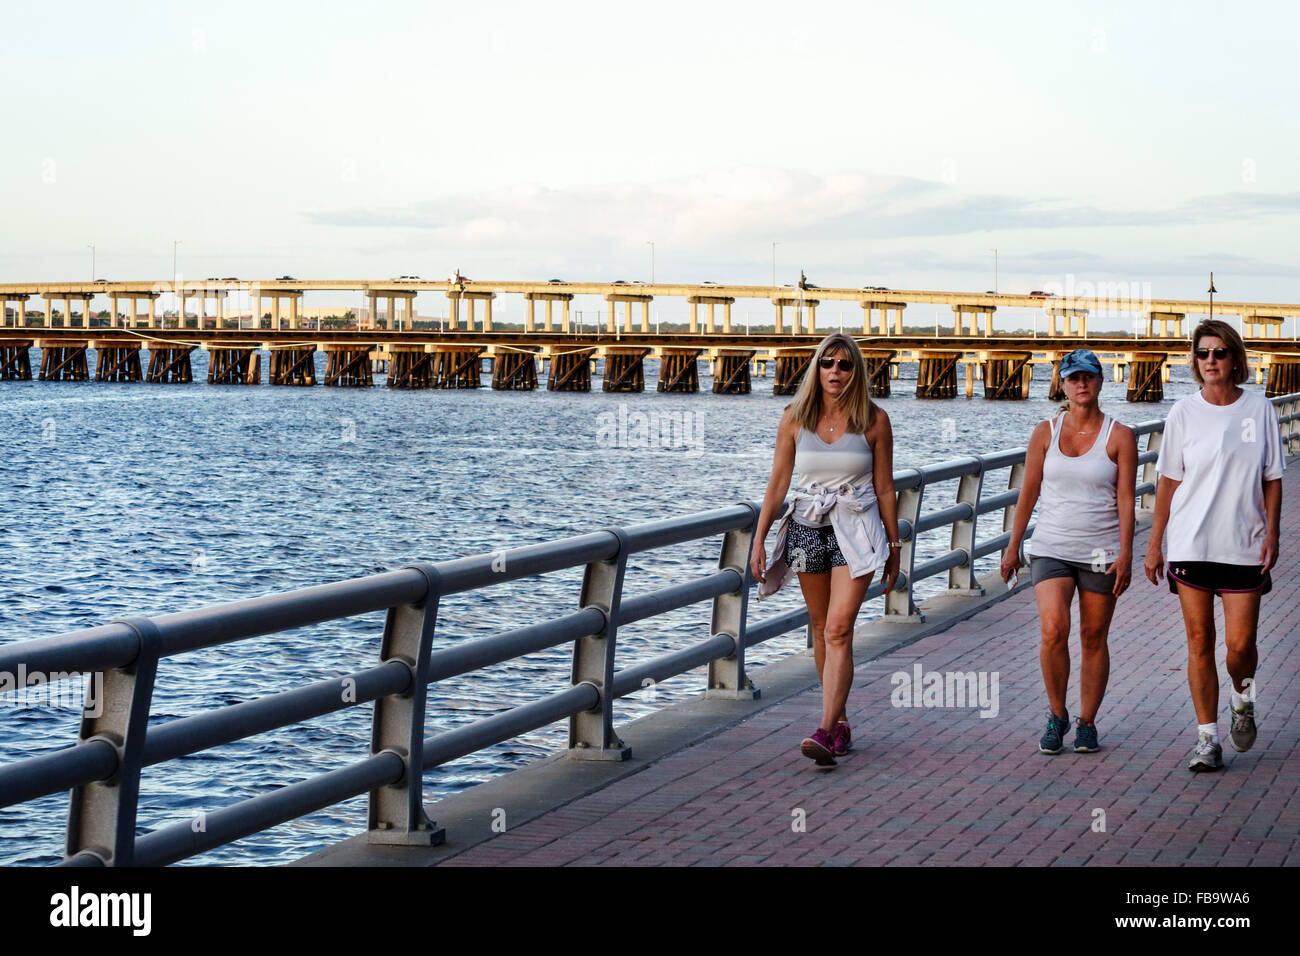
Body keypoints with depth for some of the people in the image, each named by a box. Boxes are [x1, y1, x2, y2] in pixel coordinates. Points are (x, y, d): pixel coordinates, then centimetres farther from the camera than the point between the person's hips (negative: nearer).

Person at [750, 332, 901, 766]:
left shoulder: (874, 420, -3)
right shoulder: (794, 418, 1)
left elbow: (884, 487, 2)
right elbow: (778, 483, 5)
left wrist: (893, 545, 5)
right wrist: (759, 541, 1)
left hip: (856, 533, -3)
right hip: (808, 529, 3)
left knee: (838, 630, -15)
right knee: (821, 630, 11)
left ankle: (825, 732, -22)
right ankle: (840, 722, 26)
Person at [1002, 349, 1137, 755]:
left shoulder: (1120, 437, -1)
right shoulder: (1045, 433, 4)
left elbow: (1125, 499, -4)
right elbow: (1028, 492, 8)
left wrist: (1125, 554, -13)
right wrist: (1012, 546, 8)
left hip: (1101, 552, 0)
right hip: (1051, 549, 1)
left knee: (1094, 639, 4)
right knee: (1053, 631, -15)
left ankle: (1087, 723, 18)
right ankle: (1056, 715, 3)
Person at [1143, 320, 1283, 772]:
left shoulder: (1259, 408, 1)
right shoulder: (1184, 412, 1)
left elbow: (1272, 478, 6)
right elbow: (1168, 481, 5)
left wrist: (1271, 533, -3)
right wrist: (1154, 543, 4)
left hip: (1244, 545, 0)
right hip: (1191, 544, 0)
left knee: (1240, 644, -4)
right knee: (1199, 642, 1)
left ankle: (1243, 699, 28)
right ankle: (1207, 738, 9)